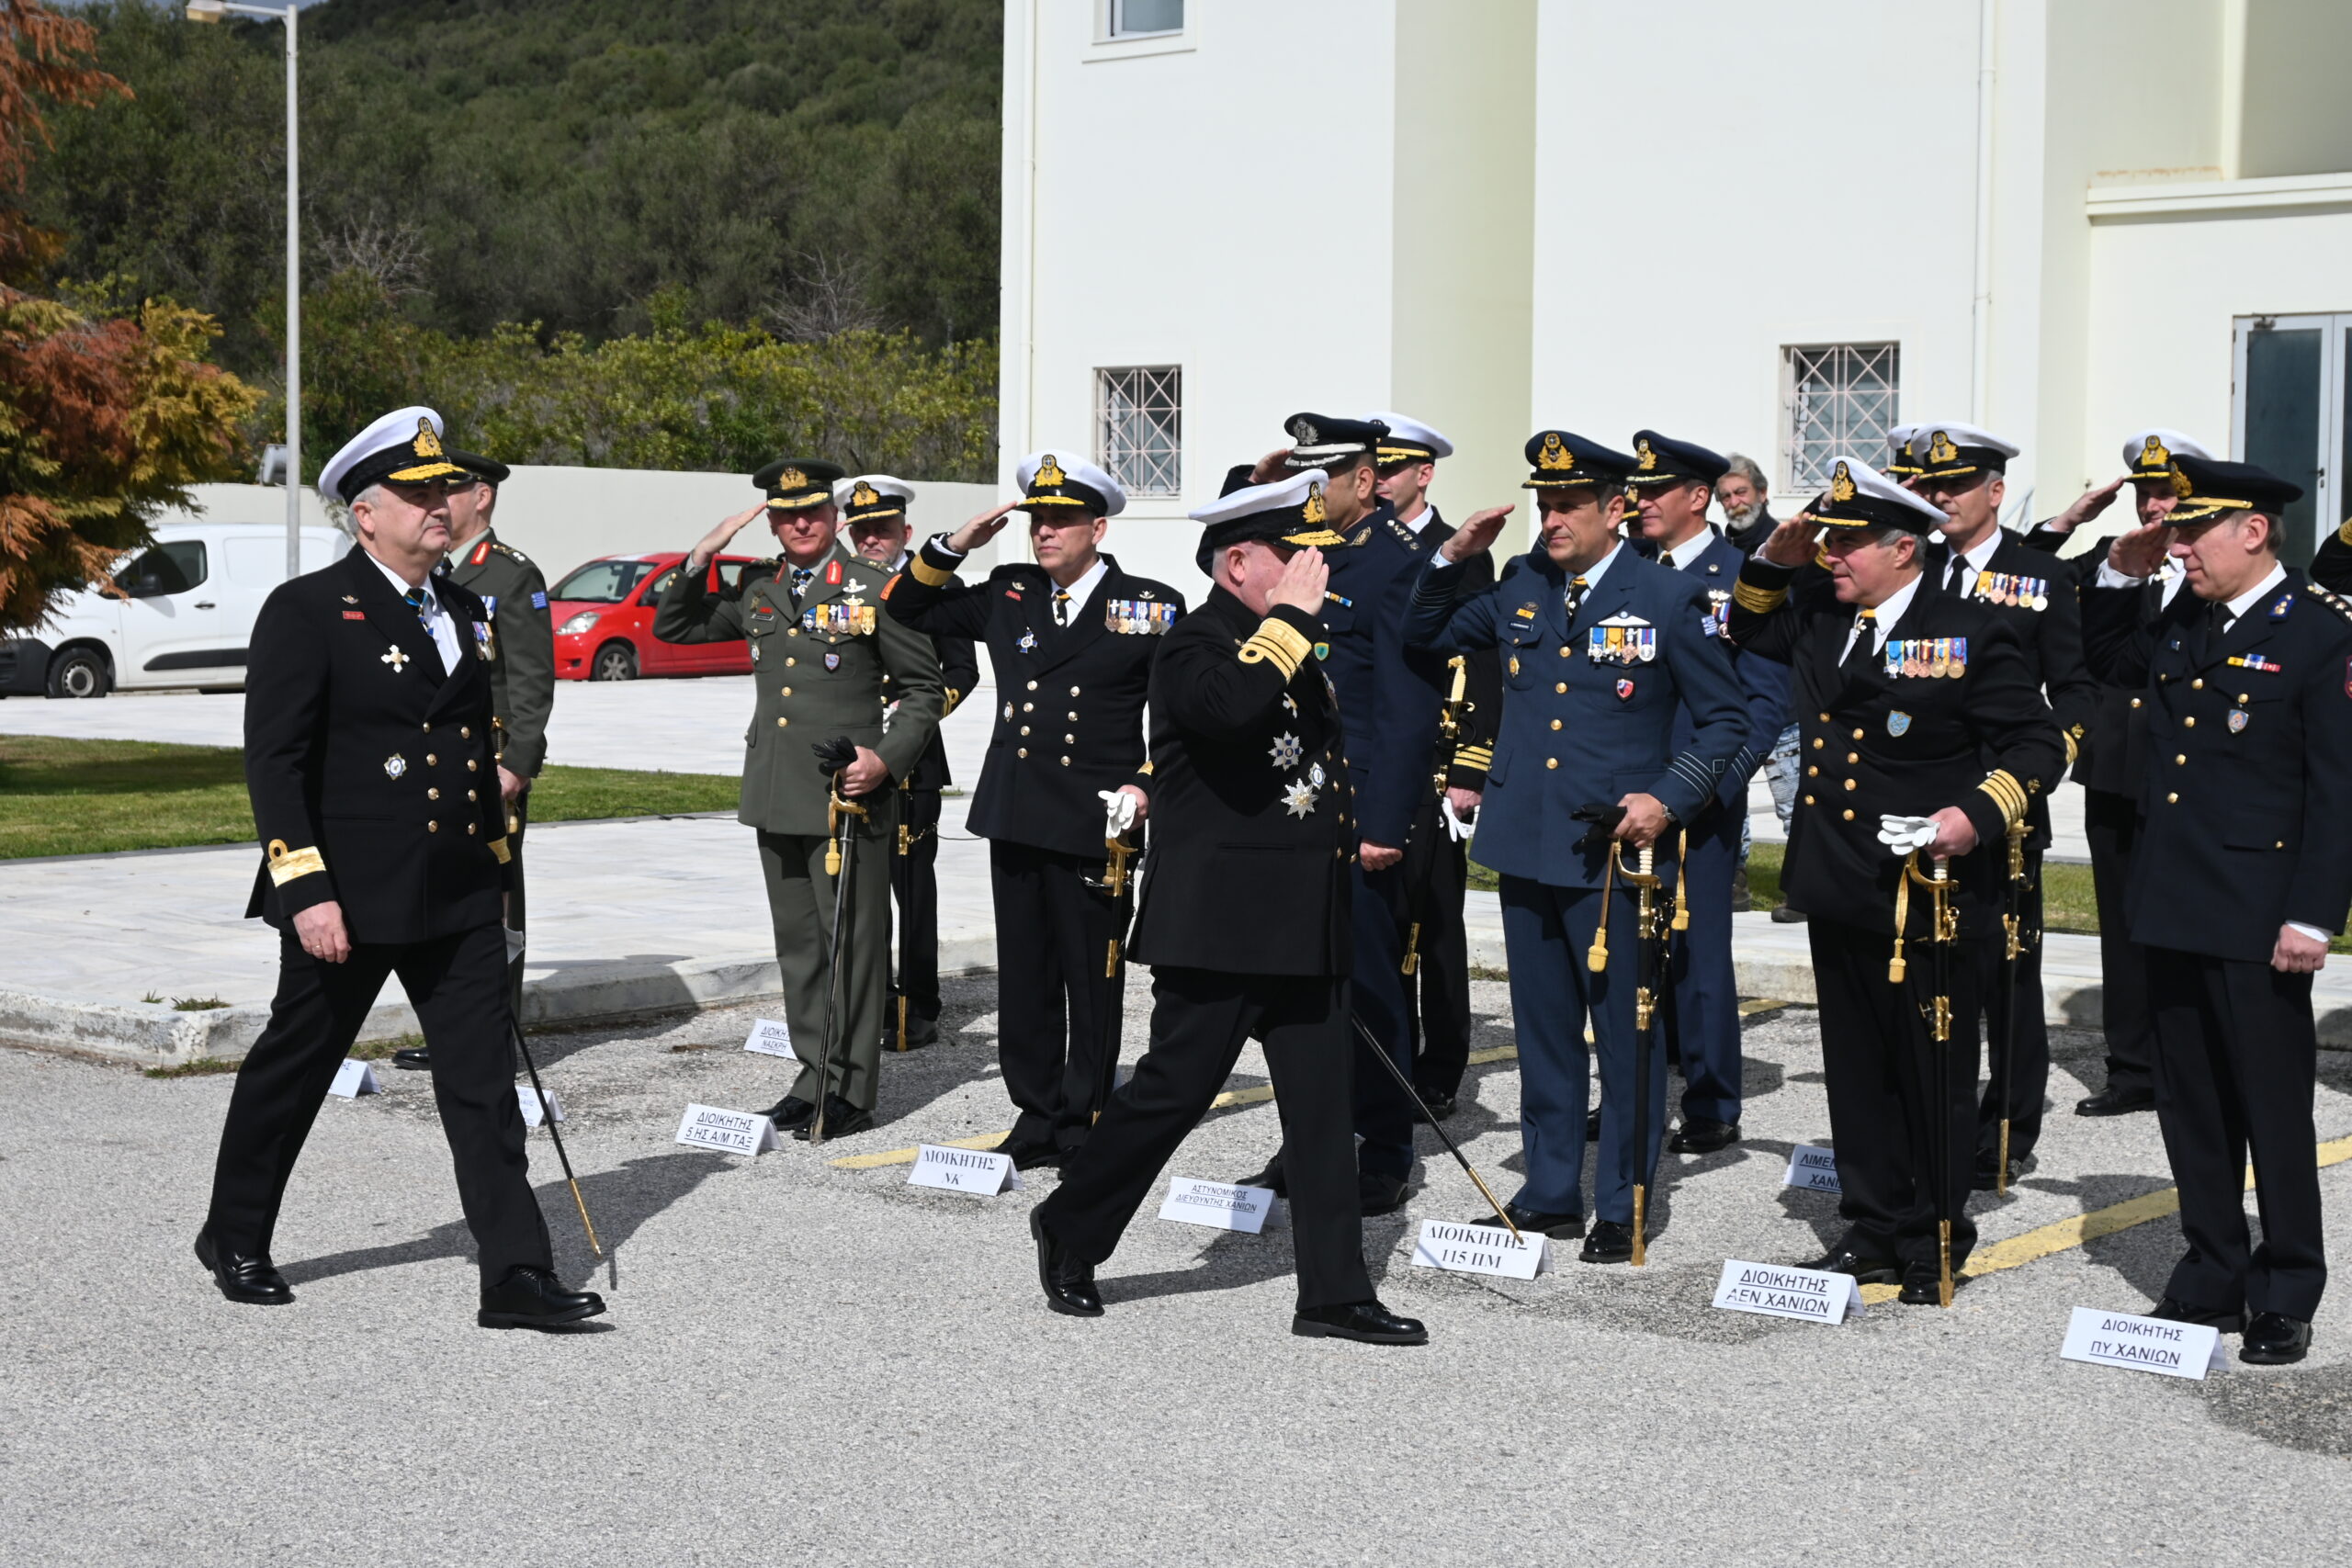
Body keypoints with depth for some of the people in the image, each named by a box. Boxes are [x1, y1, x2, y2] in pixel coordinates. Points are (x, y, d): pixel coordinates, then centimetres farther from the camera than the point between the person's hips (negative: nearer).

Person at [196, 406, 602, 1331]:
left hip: (460, 901, 5)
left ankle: (517, 1279, -2)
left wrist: (492, 866, 19)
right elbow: (274, 760, -14)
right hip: (348, 900, -5)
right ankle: (234, 1239, 32)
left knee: (484, 1087, -1)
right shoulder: (307, 612, -9)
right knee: (292, 1068, 12)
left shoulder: (463, 611, 11)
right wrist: (307, 890, -20)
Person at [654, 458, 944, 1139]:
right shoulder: (756, 590, 12)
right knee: (798, 946, 11)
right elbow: (672, 627, 21)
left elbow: (925, 689, 0)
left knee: (852, 946, -2)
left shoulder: (877, 591, -3)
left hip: (848, 799, -6)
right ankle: (816, 1075, 20)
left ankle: (850, 1092, 3)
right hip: (777, 799, 6)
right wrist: (700, 558, 5)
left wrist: (886, 759, -14)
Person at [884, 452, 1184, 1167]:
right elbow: (908, 609, 18)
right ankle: (1037, 1117, 20)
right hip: (1015, 821, 5)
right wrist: (955, 545, 5)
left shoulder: (1151, 607, -1)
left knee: (1093, 985, 2)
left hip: (1094, 829, -5)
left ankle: (1086, 1126, 13)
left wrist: (1146, 785, -10)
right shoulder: (1006, 595, 11)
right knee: (1024, 980, 10)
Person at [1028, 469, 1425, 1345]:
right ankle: (1071, 1228, 21)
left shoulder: (1293, 646, 16)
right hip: (1221, 922, -8)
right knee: (1173, 1089, 0)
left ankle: (1334, 1293, 10)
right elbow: (1231, 704, -36)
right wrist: (1290, 616, -25)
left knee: (1322, 1102, 6)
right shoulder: (1196, 646, -12)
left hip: (1305, 923, 8)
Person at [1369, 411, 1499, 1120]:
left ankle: (1438, 1079, 9)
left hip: (1431, 774, -5)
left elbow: (1483, 672, -7)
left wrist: (1468, 775, -12)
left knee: (1434, 923, 1)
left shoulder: (1461, 557, -3)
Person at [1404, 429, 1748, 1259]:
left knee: (1625, 1030, 1)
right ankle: (1550, 1192, 24)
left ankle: (1622, 1207, 11)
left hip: (1615, 853, -5)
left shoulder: (1669, 597, -4)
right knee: (1543, 1027, 13)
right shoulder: (1519, 586, 8)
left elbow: (1725, 719, 1)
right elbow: (1425, 634, 22)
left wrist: (1669, 799, -11)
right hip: (1525, 846, 5)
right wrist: (1452, 558, 5)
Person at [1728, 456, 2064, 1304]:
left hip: (1930, 903, -6)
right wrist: (1774, 560, 12)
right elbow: (1748, 630, 31)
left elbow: (2038, 743, -7)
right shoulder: (1820, 623, 10)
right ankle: (1875, 1229, 25)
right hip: (1838, 892, 6)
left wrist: (1978, 812, -23)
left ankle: (1933, 1246, 17)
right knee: (1857, 1073, 13)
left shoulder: (1968, 632, -8)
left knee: (1933, 1078, 4)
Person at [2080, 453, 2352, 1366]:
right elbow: (2108, 661, 32)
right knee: (2192, 1108, 13)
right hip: (2173, 907, 7)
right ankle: (2212, 1279, 24)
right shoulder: (2182, 625, 10)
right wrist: (2121, 574, 14)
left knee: (2273, 1109, 2)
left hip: (2256, 919, -7)